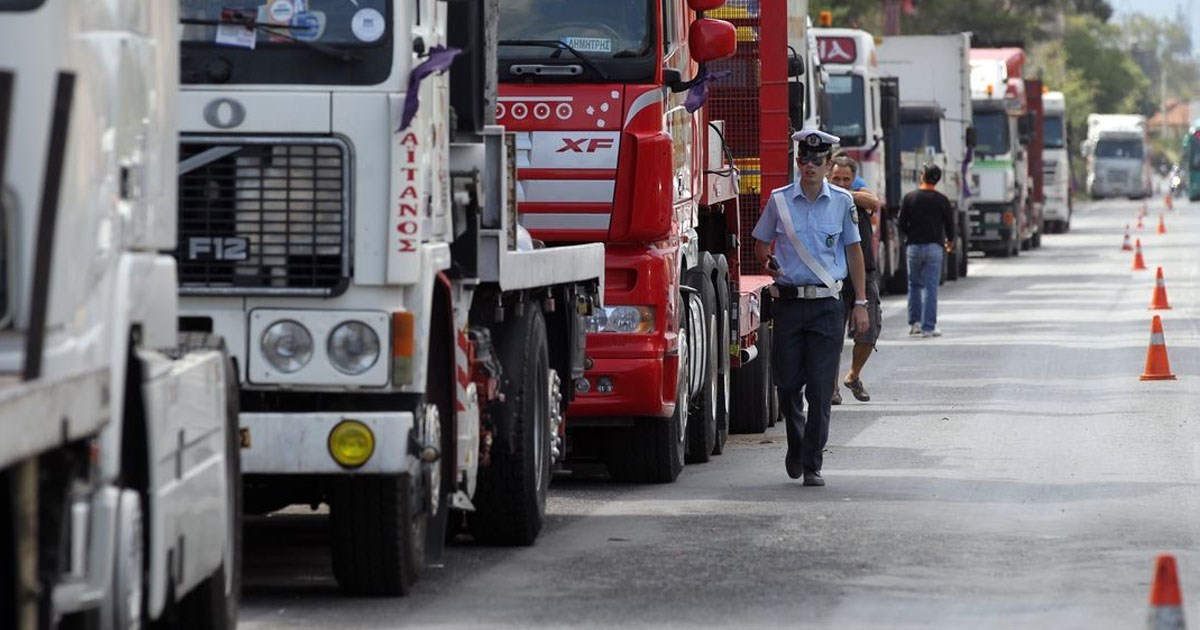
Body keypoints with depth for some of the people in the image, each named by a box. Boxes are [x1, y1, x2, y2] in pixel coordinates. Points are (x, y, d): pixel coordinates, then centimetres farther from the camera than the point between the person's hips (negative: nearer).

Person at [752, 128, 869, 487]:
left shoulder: (842, 202, 4)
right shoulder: (779, 200, 5)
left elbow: (854, 252, 9)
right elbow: (761, 242, 16)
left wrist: (861, 303, 5)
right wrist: (768, 263, -5)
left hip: (826, 305, -1)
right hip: (788, 302, 1)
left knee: (820, 389, -6)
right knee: (788, 383, 4)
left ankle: (812, 464, -1)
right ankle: (796, 446, 29)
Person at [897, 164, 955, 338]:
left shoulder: (909, 198, -2)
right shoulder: (941, 200, -3)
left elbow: (902, 224, 0)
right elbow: (949, 224, 2)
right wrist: (950, 241, 22)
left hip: (914, 246, 1)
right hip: (934, 247, -1)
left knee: (914, 285, 15)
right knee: (931, 287, -1)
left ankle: (914, 323, 16)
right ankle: (928, 327, -4)